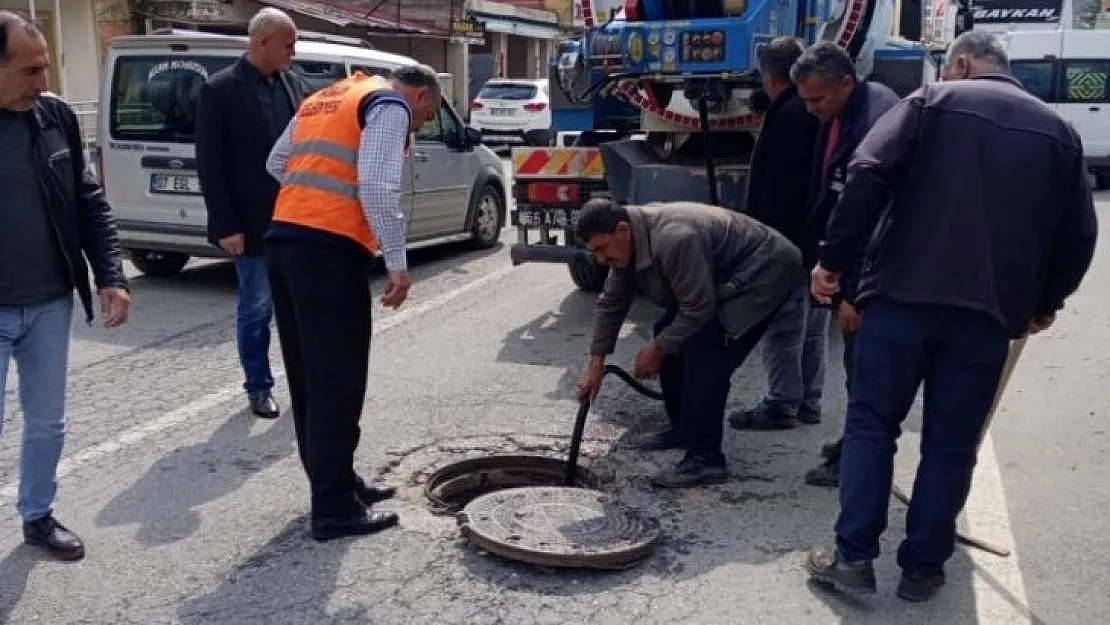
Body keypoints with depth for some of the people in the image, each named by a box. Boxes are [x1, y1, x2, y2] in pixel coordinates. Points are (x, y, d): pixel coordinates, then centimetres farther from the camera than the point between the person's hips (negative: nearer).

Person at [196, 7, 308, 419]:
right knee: (256, 308, 7)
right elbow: (209, 164, -9)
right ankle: (259, 388, 21)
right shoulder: (220, 90, -8)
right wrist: (226, 226, -13)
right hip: (254, 224, -4)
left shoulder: (293, 84, 8)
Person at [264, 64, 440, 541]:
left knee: (307, 379, 14)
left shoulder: (324, 99, 26)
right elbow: (378, 185, -15)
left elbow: (276, 163, 27)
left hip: (282, 240, 9)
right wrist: (398, 262, -13)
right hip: (331, 250, -9)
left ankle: (336, 482, 26)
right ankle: (335, 509, 2)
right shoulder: (390, 105, 0)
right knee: (336, 383, -3)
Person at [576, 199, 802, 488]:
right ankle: (685, 428, 22)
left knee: (704, 355, -20)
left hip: (763, 270, -10)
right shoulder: (628, 242, -5)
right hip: (720, 277, 10)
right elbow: (611, 303, 4)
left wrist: (657, 349, -15)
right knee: (669, 333, 9)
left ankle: (705, 458, -14)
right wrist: (595, 364, 4)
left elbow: (698, 310, -29)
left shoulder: (673, 239, -34)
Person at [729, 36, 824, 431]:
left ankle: (781, 404, 0)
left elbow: (778, 187, -20)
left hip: (791, 238, -10)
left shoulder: (789, 115, -15)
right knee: (811, 325, 14)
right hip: (821, 236, 10)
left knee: (782, 324, -4)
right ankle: (808, 401, 21)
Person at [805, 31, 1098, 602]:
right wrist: (1045, 302, 27)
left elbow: (868, 176, -9)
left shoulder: (931, 102, 6)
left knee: (871, 424, 7)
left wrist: (832, 257, -5)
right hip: (989, 310, 3)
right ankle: (922, 569, 16)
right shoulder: (1059, 132, 15)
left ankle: (853, 558, 7)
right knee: (952, 444, 11)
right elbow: (1079, 234, 13)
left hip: (903, 293, -2)